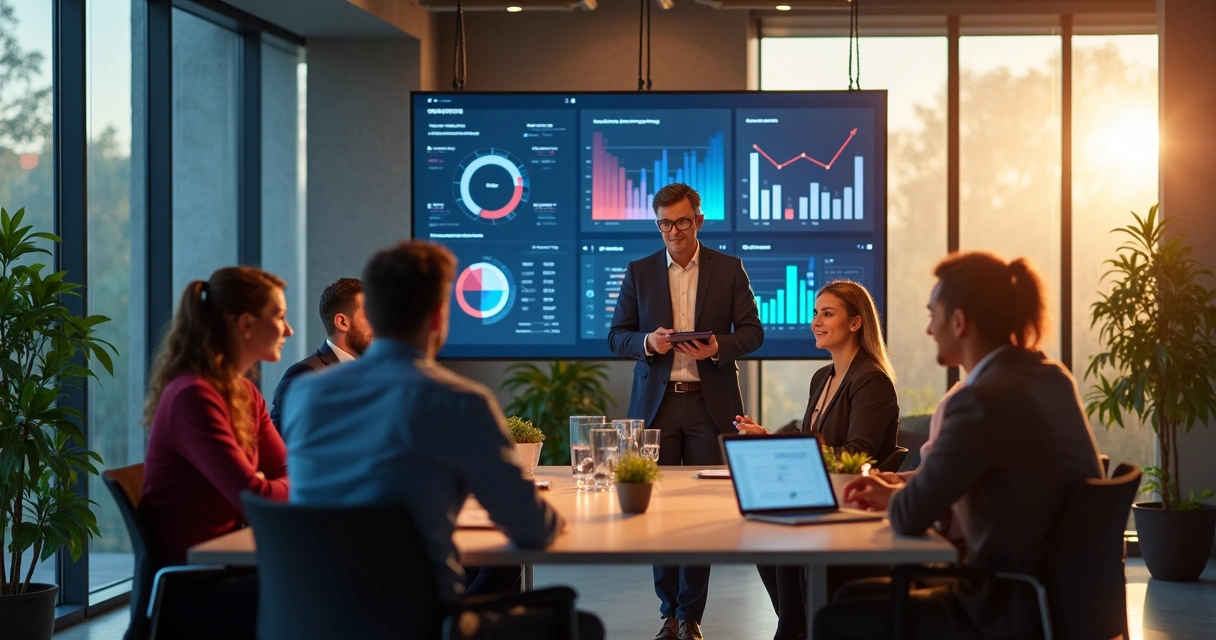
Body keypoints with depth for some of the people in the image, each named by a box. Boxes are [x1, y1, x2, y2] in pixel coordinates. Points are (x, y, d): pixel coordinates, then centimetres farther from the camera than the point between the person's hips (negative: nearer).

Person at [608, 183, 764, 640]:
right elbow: (617, 336, 8)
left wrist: (716, 348, -15)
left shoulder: (729, 269, 5)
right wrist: (648, 342, -13)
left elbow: (752, 331, 4)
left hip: (710, 403, -1)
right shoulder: (639, 272, 9)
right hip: (657, 402, 1)